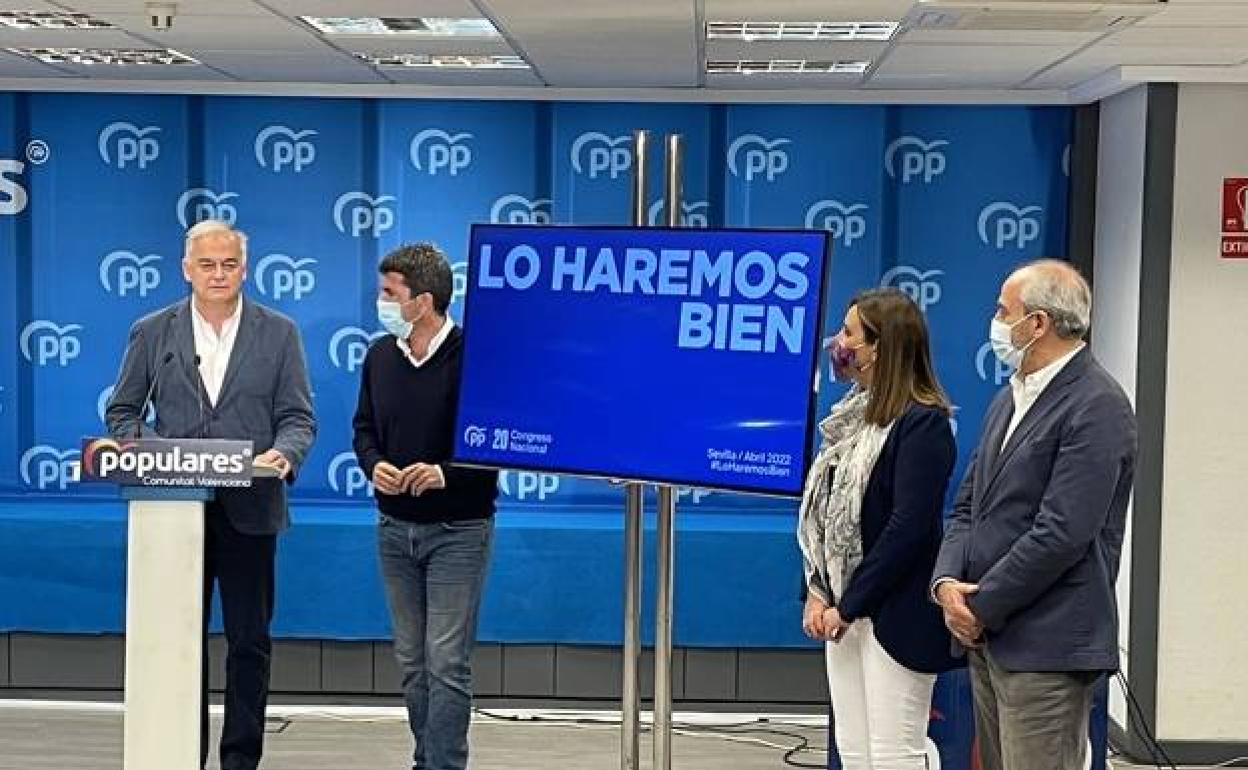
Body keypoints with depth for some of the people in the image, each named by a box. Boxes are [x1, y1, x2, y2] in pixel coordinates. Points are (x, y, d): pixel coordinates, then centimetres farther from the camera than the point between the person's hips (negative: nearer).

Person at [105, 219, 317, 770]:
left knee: (249, 641, 3)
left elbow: (298, 417, 1)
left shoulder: (279, 332, 4)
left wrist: (282, 454, -19)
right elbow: (122, 410, 10)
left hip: (248, 510, -1)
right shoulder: (152, 332, 7)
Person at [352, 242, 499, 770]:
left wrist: (447, 473, -25)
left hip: (457, 532, -6)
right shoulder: (380, 355, 5)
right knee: (411, 661, 14)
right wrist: (373, 464, -6)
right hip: (395, 528, 6)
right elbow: (364, 428, 15)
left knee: (447, 663, -5)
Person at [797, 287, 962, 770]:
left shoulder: (923, 423, -14)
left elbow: (909, 527, -20)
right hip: (847, 607, 8)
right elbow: (825, 510, 12)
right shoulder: (856, 413, 11)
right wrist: (818, 591, 1)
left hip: (897, 615, -8)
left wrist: (849, 606, -16)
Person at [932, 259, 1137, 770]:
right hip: (988, 634, 9)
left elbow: (1061, 533, -20)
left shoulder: (1097, 407, -14)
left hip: (1046, 646, -9)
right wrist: (947, 580, -3)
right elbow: (968, 504, 15)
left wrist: (980, 607, -13)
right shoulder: (1010, 398, 15)